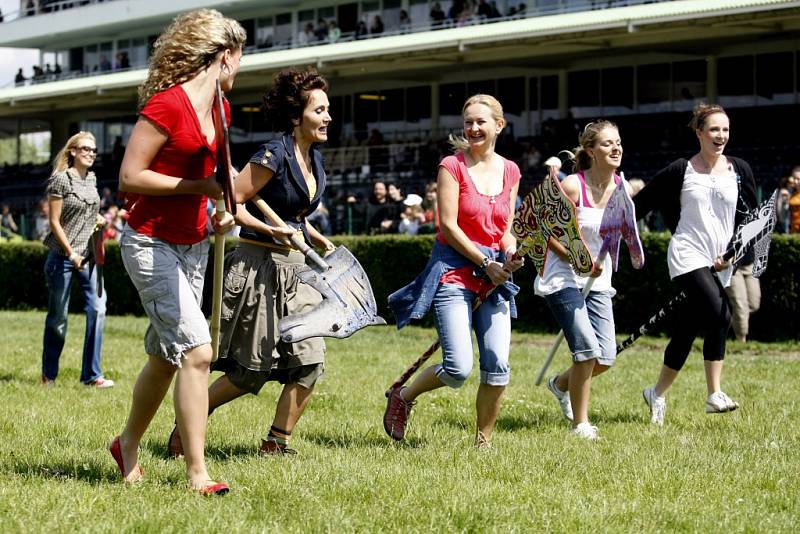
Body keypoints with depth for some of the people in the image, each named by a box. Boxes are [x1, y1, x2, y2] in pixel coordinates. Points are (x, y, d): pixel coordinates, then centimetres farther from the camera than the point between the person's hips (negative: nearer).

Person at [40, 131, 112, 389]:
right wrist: (71, 254, -14)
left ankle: (91, 375, -2)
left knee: (98, 308, -7)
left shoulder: (92, 179, 10)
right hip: (63, 256, -6)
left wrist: (98, 219, 6)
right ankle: (48, 375, 17)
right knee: (58, 316, 2)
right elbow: (54, 222, -10)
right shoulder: (60, 180, -9)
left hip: (88, 255, 6)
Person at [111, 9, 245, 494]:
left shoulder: (219, 108, 8)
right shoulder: (167, 104, -18)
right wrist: (199, 187, -20)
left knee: (166, 356, 14)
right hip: (151, 244, -8)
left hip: (193, 245, 8)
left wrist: (220, 210, 8)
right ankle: (197, 473, -11)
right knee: (197, 350, -15)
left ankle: (128, 446, 34)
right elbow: (130, 177, -18)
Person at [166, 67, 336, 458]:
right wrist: (271, 230, -24)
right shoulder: (274, 155, -15)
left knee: (309, 361, -1)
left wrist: (321, 242, 13)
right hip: (259, 267, -8)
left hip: (295, 270, 8)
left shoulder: (314, 159, 10)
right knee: (251, 371, -3)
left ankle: (277, 442, 8)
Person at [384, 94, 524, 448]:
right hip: (455, 270, -5)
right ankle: (402, 398, 15)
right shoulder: (453, 166, -4)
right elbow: (448, 226, -10)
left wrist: (512, 257, -6)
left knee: (498, 367, -4)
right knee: (458, 370, -14)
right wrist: (485, 263, -12)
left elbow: (505, 230, 15)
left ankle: (483, 442, 13)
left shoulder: (510, 172, 10)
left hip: (494, 275, 5)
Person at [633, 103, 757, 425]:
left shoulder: (739, 171, 8)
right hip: (687, 256, -5)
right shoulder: (681, 171, -1)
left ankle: (658, 394, 16)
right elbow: (641, 203, 5)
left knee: (685, 334, 5)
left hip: (720, 263, 5)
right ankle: (714, 395, -20)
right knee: (720, 316, -24)